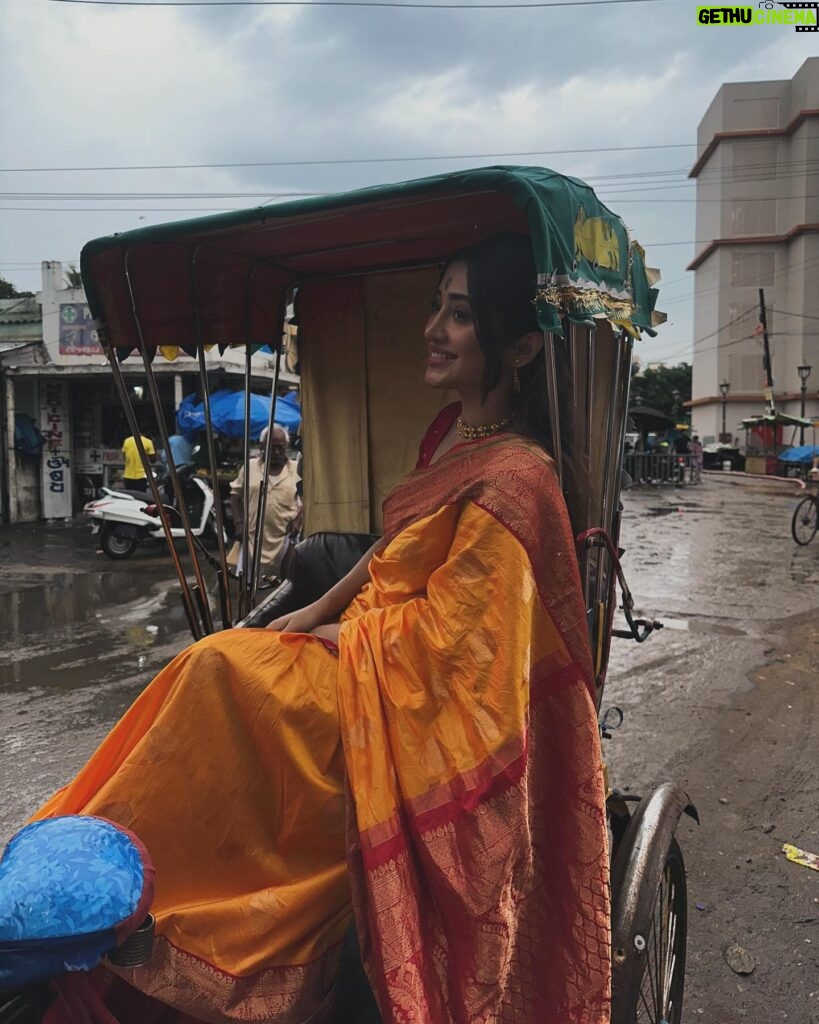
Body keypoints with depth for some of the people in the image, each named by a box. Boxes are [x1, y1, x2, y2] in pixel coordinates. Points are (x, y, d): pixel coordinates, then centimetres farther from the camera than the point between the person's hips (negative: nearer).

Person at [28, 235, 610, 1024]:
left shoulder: (511, 481, -21)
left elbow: (438, 633, -20)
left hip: (413, 702, -8)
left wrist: (322, 636, -8)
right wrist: (313, 611, 6)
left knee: (224, 671, -19)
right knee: (216, 668, -7)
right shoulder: (450, 433, 7)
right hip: (370, 650, 8)